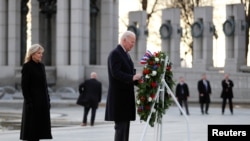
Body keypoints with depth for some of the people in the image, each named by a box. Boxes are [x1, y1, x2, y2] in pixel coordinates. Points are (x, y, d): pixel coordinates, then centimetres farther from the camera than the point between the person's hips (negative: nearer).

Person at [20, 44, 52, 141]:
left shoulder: (41, 66, 13)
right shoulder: (27, 66, -9)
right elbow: (24, 85, -13)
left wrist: (47, 99, 12)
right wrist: (28, 101, -18)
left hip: (43, 101, 7)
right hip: (33, 100, -7)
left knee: (40, 124, 8)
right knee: (31, 125, -4)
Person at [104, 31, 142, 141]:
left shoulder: (125, 54, 17)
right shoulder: (115, 53, -12)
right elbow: (115, 73, -22)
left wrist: (137, 79, 1)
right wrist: (132, 77, -28)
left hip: (126, 96, 10)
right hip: (118, 96, -9)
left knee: (125, 125, 9)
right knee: (121, 126, -9)